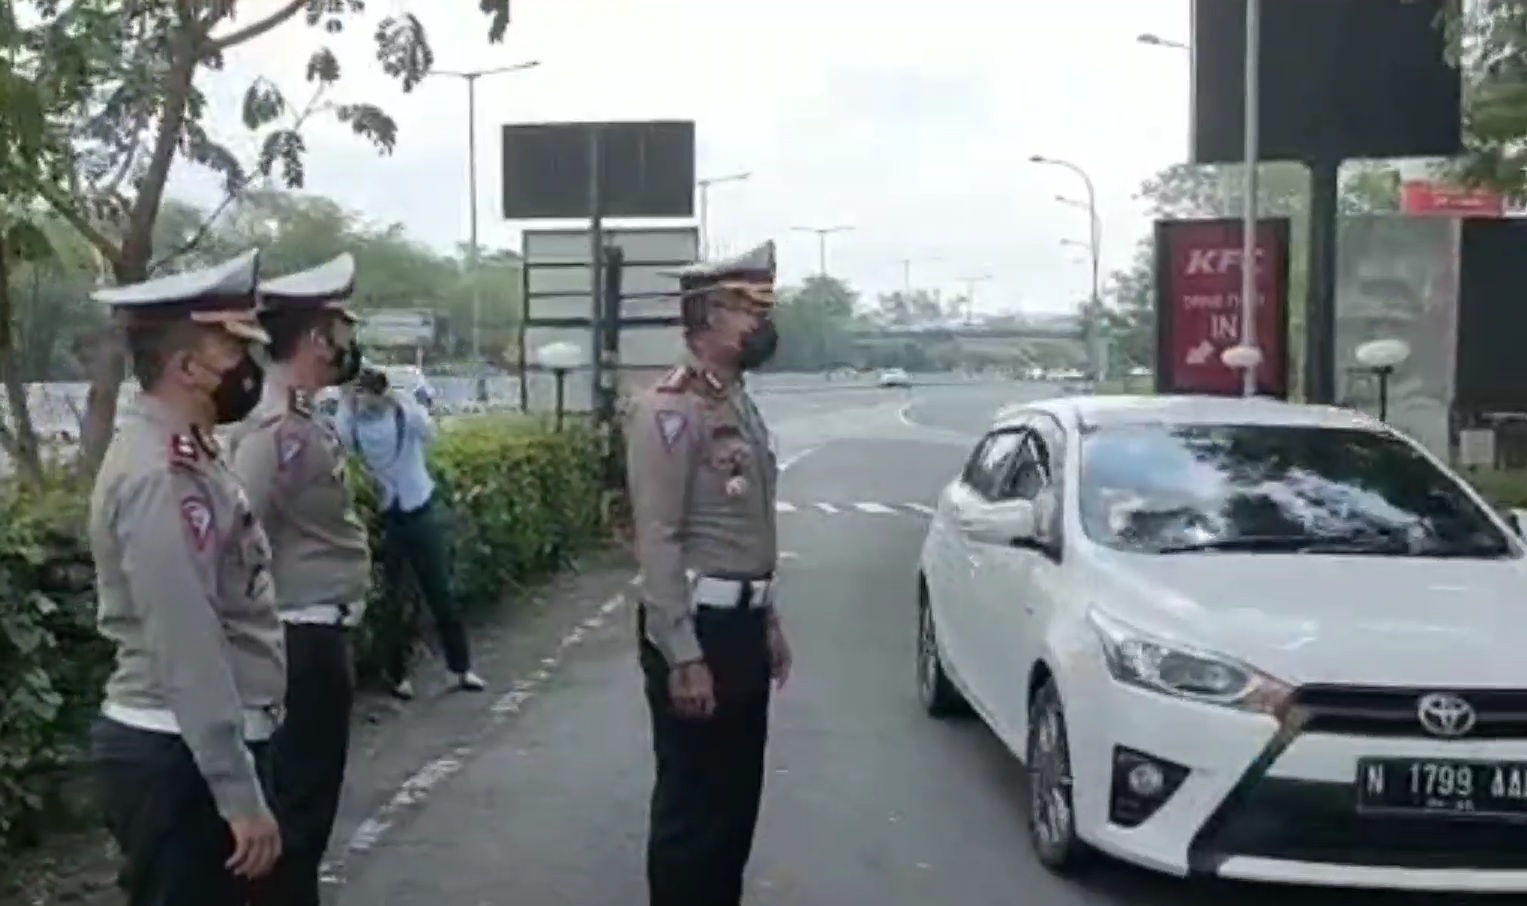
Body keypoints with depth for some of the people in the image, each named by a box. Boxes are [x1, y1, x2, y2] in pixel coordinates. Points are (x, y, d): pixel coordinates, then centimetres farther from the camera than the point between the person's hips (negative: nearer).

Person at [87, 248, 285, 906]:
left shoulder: (183, 456, 10)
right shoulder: (163, 477, -21)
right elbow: (188, 655, -25)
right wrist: (241, 795, -22)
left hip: (192, 752, 10)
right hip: (179, 760, -10)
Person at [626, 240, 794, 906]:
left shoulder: (740, 406, 13)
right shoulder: (667, 411, -16)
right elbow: (657, 542, -21)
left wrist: (768, 622, 19)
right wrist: (683, 657, -23)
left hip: (742, 624, 9)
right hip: (697, 628, -9)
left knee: (738, 797, 18)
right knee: (692, 805, 2)